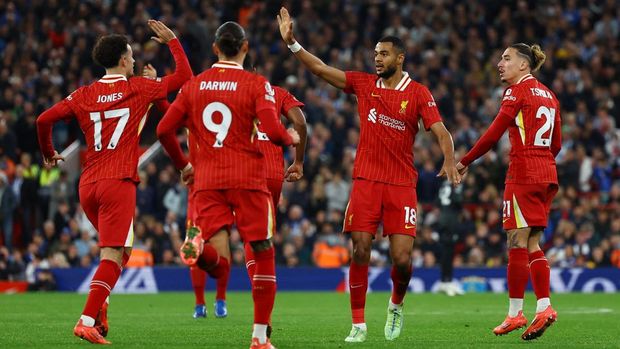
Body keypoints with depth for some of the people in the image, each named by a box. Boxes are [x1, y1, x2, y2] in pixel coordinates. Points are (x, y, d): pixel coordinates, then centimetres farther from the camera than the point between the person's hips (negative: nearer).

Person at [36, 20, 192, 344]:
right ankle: (88, 320, -22)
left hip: (88, 184, 6)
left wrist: (48, 154, 22)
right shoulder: (138, 89, 0)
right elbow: (184, 75, 8)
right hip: (118, 183, -6)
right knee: (113, 254, -9)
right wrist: (172, 40, 19)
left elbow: (44, 119, 6)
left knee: (118, 250, 23)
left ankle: (99, 307, 9)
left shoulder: (84, 95, 10)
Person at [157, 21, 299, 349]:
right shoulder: (257, 84, -2)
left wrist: (183, 165, 21)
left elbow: (164, 130, 6)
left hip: (207, 180, 3)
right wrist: (291, 138, 8)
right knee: (263, 254, 9)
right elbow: (272, 131, -15)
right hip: (247, 178, -3)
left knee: (216, 259, -1)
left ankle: (198, 245, -38)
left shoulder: (194, 85, 10)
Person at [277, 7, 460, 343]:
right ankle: (358, 325, 2)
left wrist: (449, 160, -28)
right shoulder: (363, 83, 6)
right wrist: (291, 42, -4)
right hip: (366, 181, 2)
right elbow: (320, 69, 5)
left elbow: (441, 131, -10)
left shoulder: (418, 94, -1)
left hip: (402, 185, -2)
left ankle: (396, 305, 24)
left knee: (402, 258, -7)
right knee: (360, 252, -5)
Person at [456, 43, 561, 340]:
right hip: (547, 174, 8)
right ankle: (544, 307, -1)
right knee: (532, 245, 9)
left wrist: (464, 162, -5)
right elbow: (556, 144, 18)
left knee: (517, 242, -5)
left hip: (523, 174, -8)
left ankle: (515, 313, -4)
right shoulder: (548, 95, 17)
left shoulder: (518, 91, -6)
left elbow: (494, 133, -11)